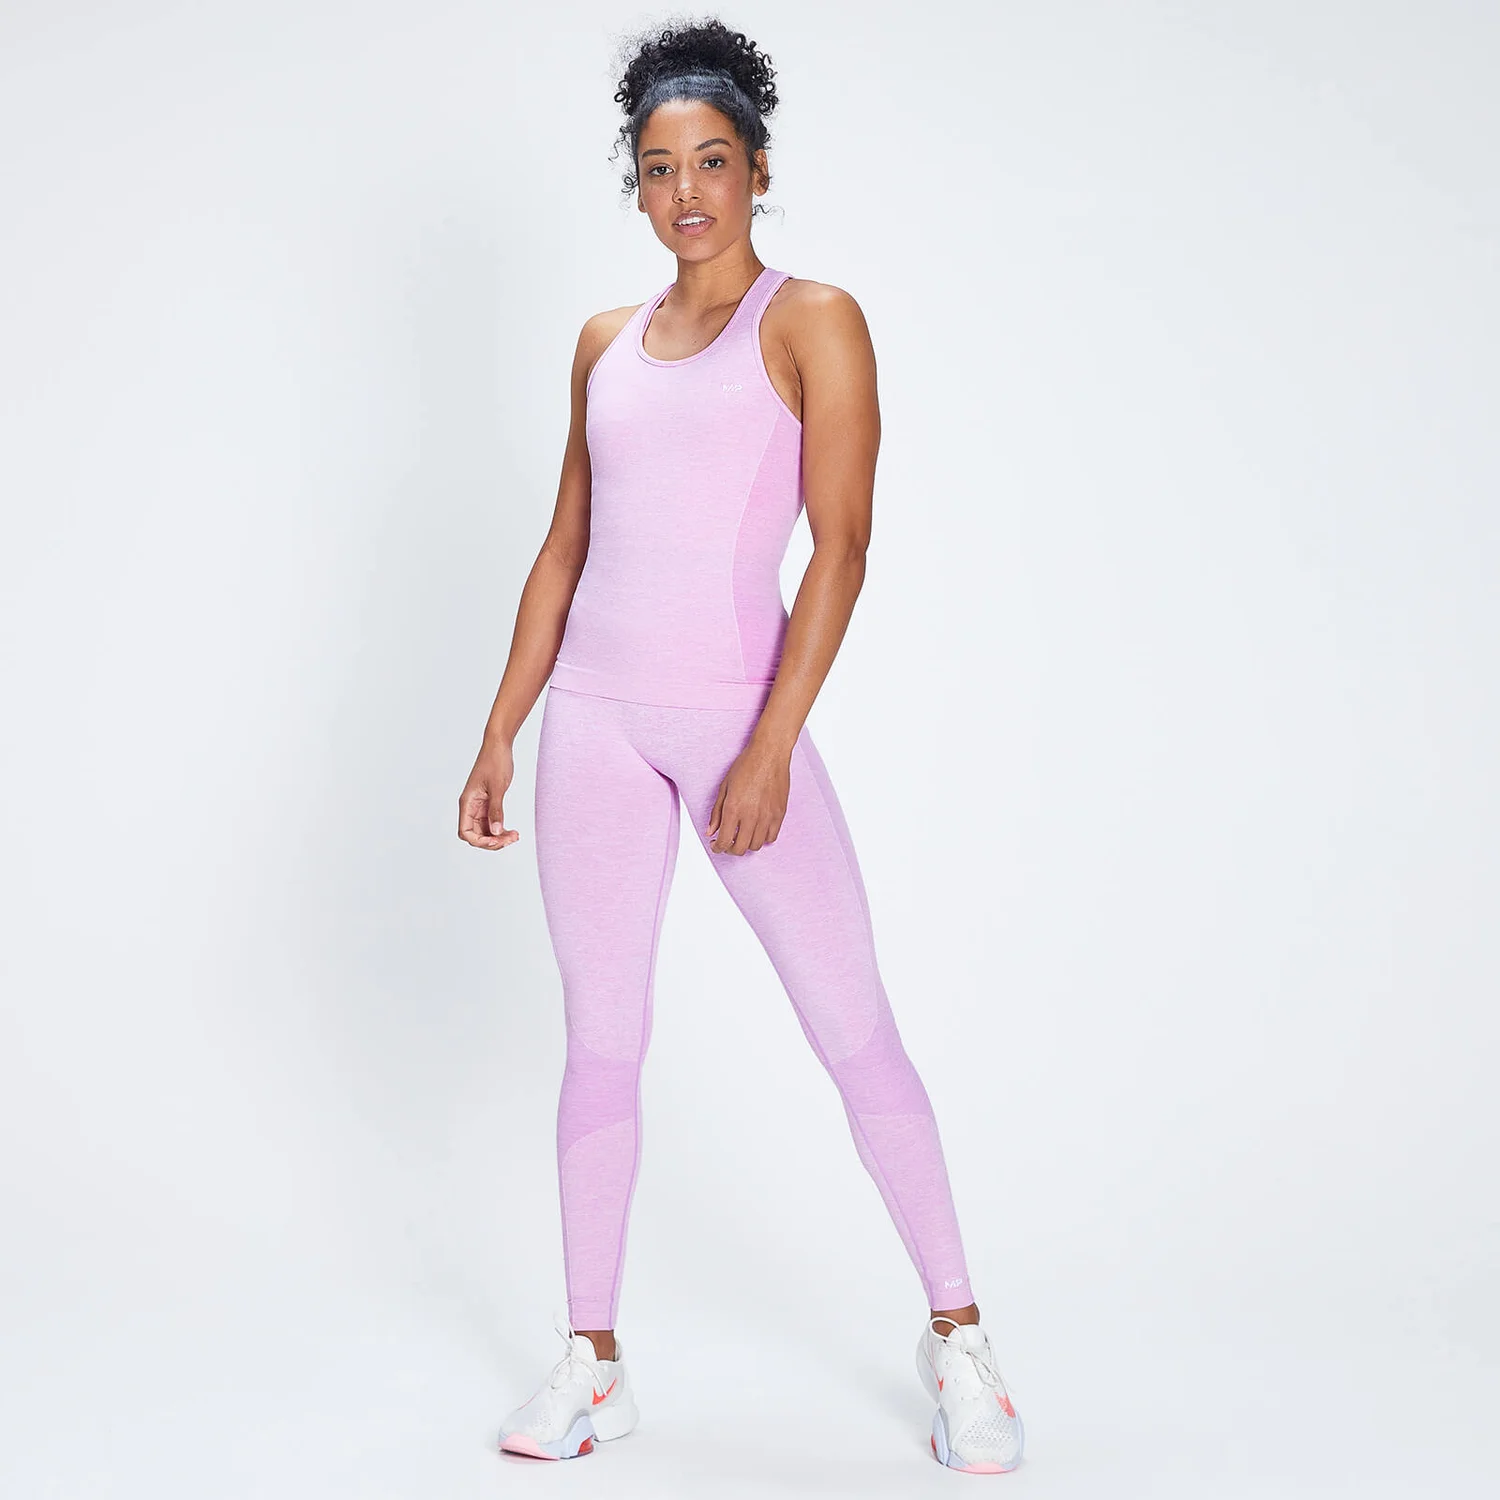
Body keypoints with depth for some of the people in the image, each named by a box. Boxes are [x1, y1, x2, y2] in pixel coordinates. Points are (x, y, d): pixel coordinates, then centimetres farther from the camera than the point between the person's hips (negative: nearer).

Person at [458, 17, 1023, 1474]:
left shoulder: (812, 320, -1)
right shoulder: (607, 343, 14)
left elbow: (841, 544, -9)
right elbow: (566, 548, 16)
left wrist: (770, 749, -16)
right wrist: (499, 735, 11)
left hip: (736, 710, -4)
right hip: (596, 715, 4)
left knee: (854, 1026, -2)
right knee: (600, 1042, 7)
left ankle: (956, 1333, 12)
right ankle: (592, 1362, 18)